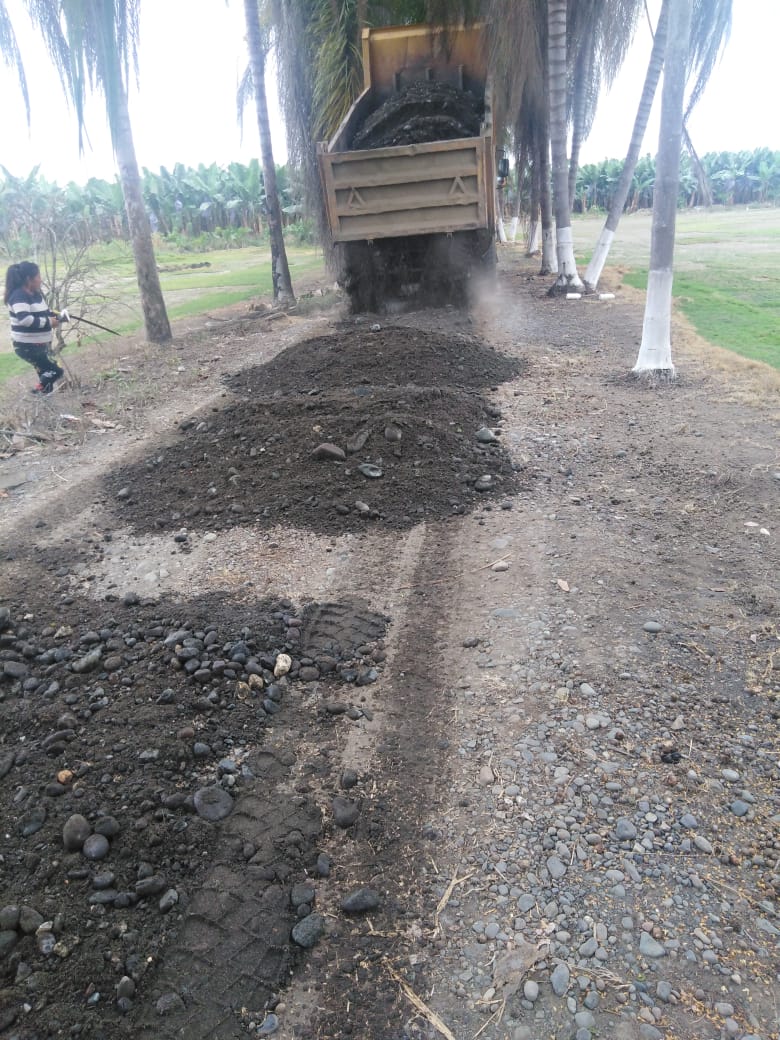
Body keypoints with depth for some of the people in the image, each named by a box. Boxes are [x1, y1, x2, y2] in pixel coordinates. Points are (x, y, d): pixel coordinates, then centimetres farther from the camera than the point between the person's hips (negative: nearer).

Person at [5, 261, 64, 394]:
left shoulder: (36, 294, 8)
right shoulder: (19, 295, -19)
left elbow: (44, 312, 25)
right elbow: (25, 319, -32)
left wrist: (55, 316, 6)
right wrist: (48, 322, -23)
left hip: (41, 345, 10)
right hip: (27, 346, -10)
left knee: (46, 374, 18)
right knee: (55, 372, -13)